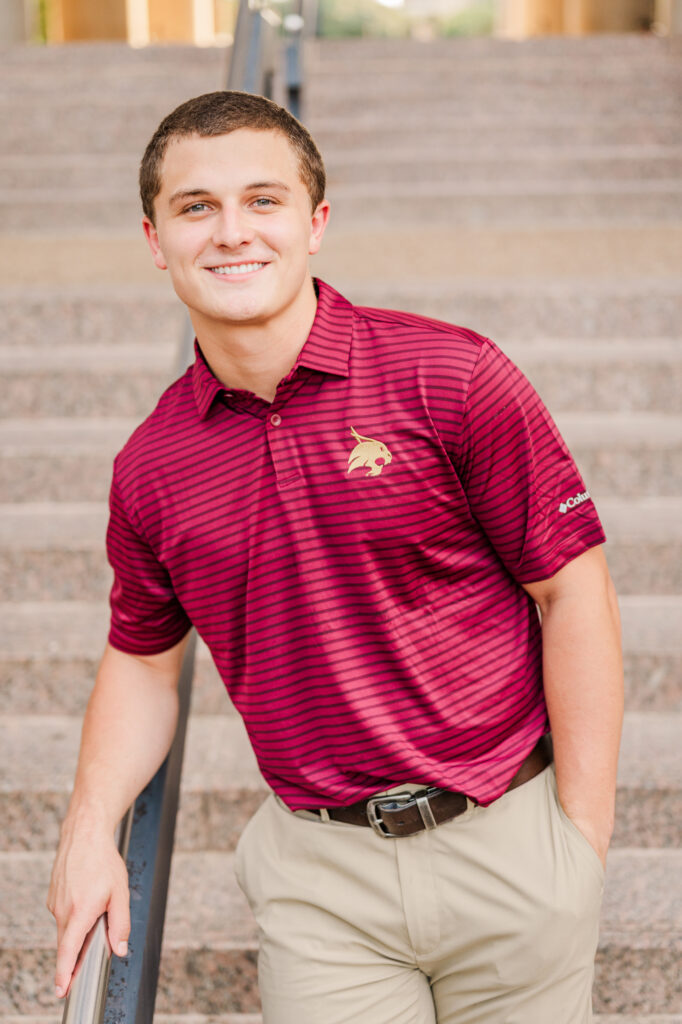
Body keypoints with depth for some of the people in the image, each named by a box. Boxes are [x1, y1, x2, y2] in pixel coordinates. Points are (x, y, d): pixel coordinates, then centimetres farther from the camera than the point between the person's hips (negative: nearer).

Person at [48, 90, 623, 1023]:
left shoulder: (451, 377, -11)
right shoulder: (150, 465, 1)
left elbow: (573, 593, -8)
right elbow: (143, 657, 14)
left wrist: (584, 839, -8)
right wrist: (91, 828, 0)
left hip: (506, 846, -2)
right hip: (318, 875, 2)